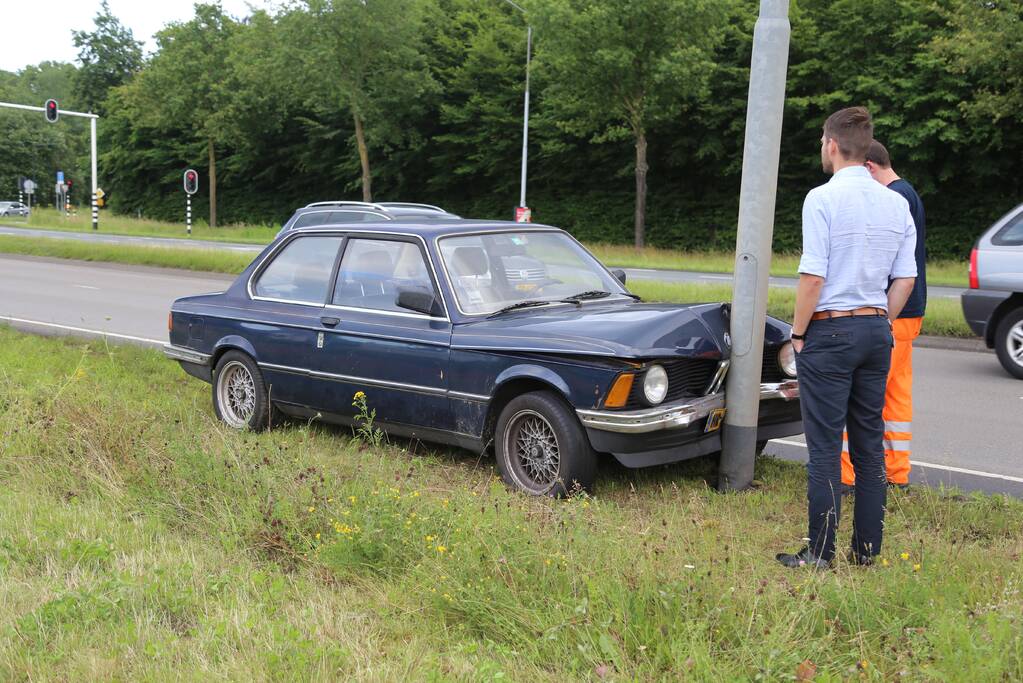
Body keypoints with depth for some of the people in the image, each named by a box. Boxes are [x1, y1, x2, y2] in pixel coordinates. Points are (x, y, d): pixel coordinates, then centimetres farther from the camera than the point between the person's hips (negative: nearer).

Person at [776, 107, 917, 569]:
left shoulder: (823, 199, -12)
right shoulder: (897, 203, 8)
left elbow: (813, 276, -16)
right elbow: (905, 279, 9)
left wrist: (798, 333, -6)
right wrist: (879, 323, 17)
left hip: (830, 331, -6)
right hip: (877, 331, 6)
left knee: (825, 445, -2)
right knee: (869, 444, 11)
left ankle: (820, 553, 2)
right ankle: (867, 548, 18)